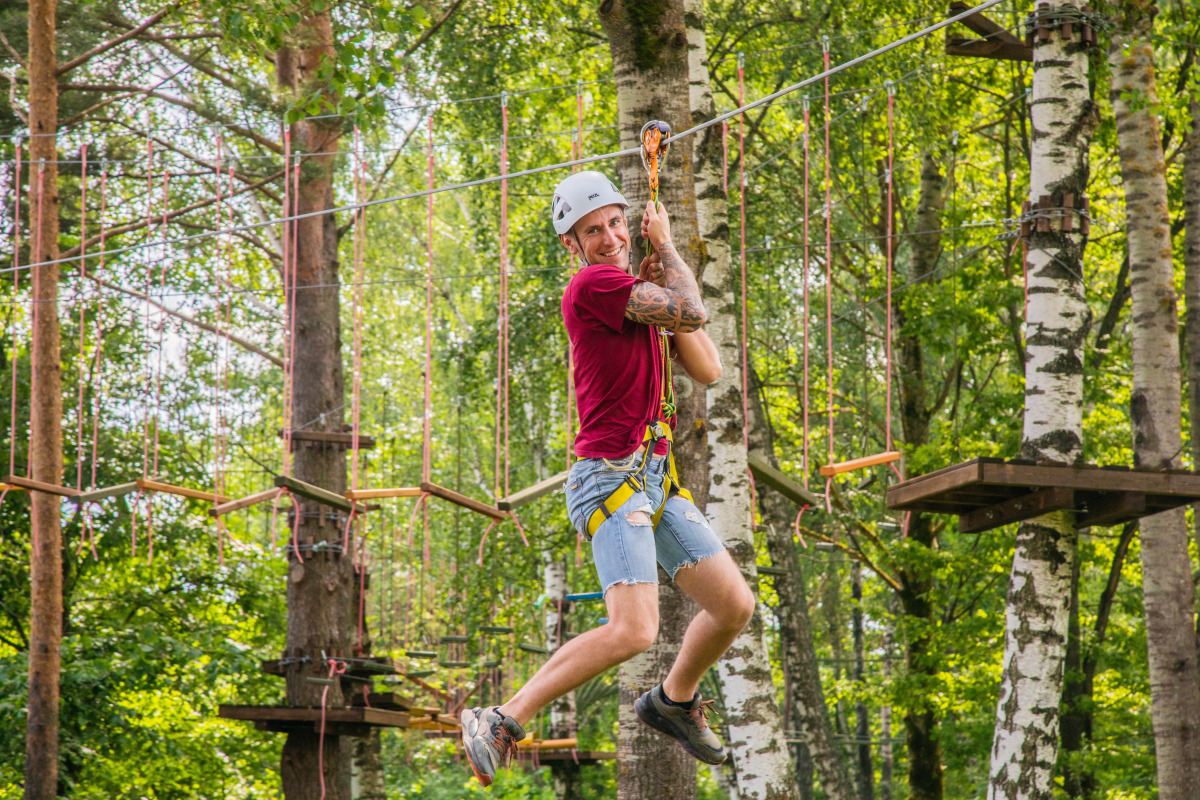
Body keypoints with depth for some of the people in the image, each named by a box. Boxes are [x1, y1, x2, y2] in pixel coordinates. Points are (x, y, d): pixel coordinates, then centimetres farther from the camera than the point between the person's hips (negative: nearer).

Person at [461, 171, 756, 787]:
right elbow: (692, 314, -16)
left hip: (656, 478, 9)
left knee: (734, 605, 9)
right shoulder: (593, 285, -12)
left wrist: (663, 281, 4)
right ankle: (501, 723, -15)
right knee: (633, 630, -23)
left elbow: (708, 370, 12)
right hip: (610, 477, -9)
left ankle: (674, 701, 33)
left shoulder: (636, 296, 17)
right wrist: (667, 247, 0)